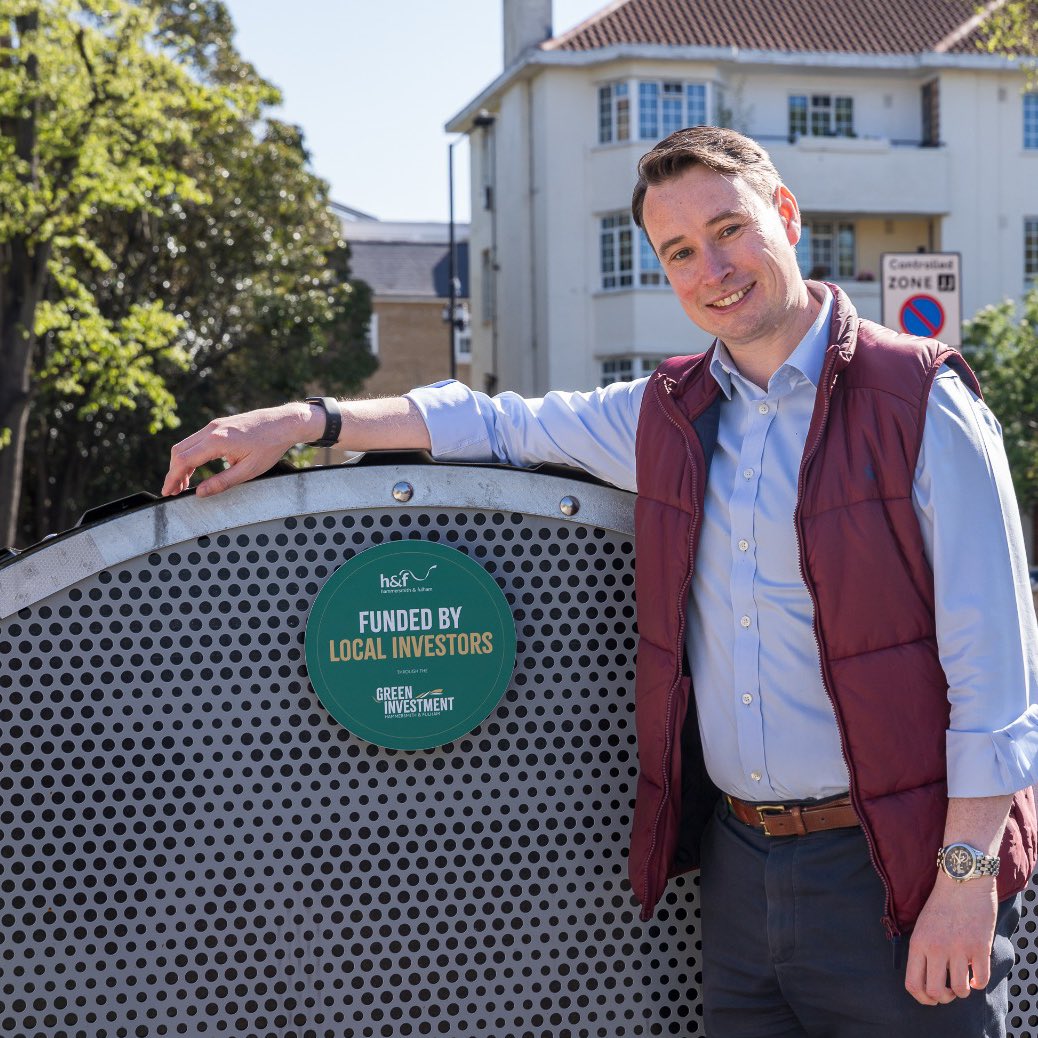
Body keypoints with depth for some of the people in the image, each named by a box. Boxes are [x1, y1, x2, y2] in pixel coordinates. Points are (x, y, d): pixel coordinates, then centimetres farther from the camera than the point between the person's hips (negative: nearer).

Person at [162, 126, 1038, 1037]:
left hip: (896, 873, -5)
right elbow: (500, 424, 22)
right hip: (740, 862, 5)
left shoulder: (921, 401, -7)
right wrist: (303, 421, 12)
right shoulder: (666, 417, 10)